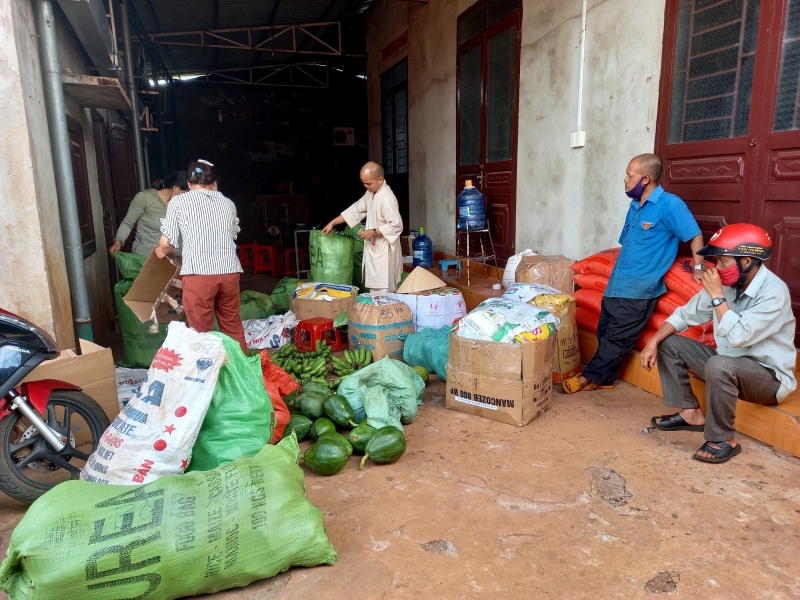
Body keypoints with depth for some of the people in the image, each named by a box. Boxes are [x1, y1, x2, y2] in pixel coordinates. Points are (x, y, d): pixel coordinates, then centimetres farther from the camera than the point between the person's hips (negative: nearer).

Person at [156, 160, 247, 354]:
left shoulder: (178, 202, 3)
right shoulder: (228, 203, 14)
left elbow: (167, 242, 2)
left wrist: (161, 252, 24)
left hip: (198, 273, -4)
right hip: (229, 271, 4)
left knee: (202, 330, 6)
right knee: (232, 324, 17)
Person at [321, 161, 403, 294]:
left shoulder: (387, 198, -22)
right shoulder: (371, 193, 9)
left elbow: (397, 225, -24)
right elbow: (355, 210, 17)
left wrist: (374, 232, -22)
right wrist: (332, 223, 12)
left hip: (384, 252, -9)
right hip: (374, 250, 9)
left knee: (383, 294, -4)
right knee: (375, 289, 16)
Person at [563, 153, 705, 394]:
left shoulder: (669, 205, -11)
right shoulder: (635, 207, 14)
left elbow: (695, 236, -8)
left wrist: (698, 269, -8)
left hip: (639, 288, -8)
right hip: (616, 284, 8)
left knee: (617, 338, 0)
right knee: (605, 332, 10)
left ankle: (589, 377, 9)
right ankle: (604, 379, 21)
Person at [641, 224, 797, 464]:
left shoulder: (773, 292, -24)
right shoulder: (725, 283, -4)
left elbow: (738, 337, -34)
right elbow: (685, 314, 3)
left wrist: (717, 295, -27)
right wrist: (653, 341, -10)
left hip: (769, 376, -7)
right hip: (728, 365, 8)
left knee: (718, 366, -38)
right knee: (668, 343, 0)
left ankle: (723, 440, -16)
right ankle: (691, 413, 6)